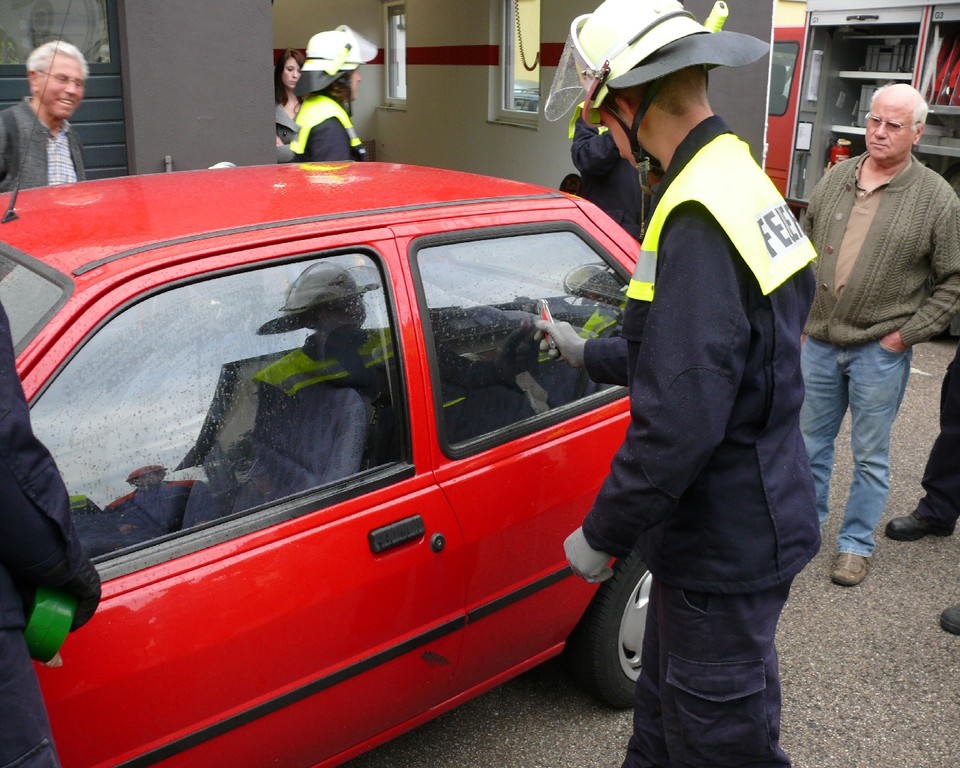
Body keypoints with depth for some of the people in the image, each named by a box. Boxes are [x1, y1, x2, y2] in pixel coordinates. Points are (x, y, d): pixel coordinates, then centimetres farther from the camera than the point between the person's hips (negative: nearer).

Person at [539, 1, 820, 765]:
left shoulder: (699, 219, -26)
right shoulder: (739, 179, 6)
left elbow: (679, 421, -30)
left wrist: (602, 535, -17)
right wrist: (589, 353, 23)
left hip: (728, 545, -9)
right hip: (737, 521, 10)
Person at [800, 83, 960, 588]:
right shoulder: (835, 179, 5)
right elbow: (804, 247, 14)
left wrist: (907, 334, -10)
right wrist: (801, 312, 7)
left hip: (879, 351, -4)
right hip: (819, 341, 4)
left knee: (870, 457, 9)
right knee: (811, 442, 16)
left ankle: (856, 544, 25)